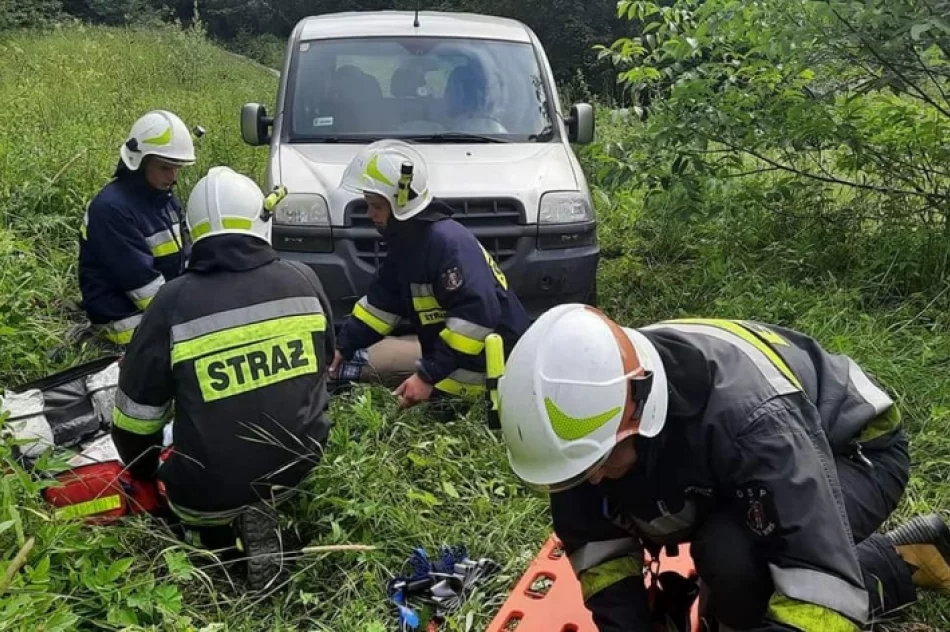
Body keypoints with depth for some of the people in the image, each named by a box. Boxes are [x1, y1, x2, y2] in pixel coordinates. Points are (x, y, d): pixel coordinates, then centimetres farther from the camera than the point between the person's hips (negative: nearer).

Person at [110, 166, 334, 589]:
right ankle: (256, 511, 9)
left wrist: (143, 470, 16)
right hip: (298, 464, 5)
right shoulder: (303, 281, -6)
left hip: (209, 489, -4)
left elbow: (136, 415, -5)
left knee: (162, 469, 29)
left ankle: (224, 524, 1)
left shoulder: (174, 301, -14)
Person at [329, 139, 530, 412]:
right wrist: (344, 347, 7)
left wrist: (429, 376, -29)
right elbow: (380, 303, 15)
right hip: (452, 355, 10)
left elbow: (477, 314, -30)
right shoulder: (406, 243, 7)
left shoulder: (447, 241, -24)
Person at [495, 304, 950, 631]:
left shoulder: (749, 415, -43)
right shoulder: (593, 400, -21)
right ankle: (900, 563, 15)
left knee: (729, 552, -34)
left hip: (856, 451, -7)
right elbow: (595, 537, -9)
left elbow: (822, 578, -43)